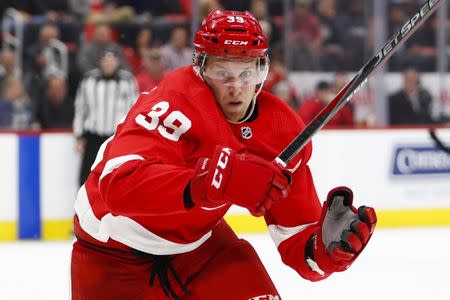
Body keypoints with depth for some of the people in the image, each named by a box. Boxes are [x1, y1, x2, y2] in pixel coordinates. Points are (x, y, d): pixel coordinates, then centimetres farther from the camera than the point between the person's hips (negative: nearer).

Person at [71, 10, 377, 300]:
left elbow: (296, 235, -9)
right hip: (114, 249, -4)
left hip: (196, 241, 4)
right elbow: (119, 185, -45)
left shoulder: (283, 132, -11)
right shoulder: (176, 99, -29)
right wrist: (216, 181, -57)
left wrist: (328, 247, -34)